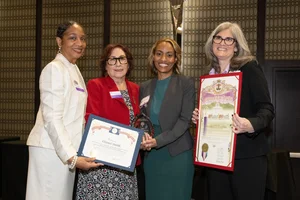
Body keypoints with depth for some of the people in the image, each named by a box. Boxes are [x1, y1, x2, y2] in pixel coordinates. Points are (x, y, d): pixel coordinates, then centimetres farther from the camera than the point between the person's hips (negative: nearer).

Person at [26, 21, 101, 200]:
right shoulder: (54, 69, -11)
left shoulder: (74, 70, 15)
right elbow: (52, 119, -18)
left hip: (66, 148, 8)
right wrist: (71, 156, -23)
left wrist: (73, 153, 13)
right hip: (51, 149, -8)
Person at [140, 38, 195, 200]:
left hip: (177, 155, -3)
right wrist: (143, 138, -9)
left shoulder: (186, 83, -2)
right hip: (151, 155, 4)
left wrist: (158, 140, -21)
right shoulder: (144, 87, 10)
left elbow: (185, 120, -10)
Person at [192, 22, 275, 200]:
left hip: (247, 154, -6)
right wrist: (200, 117, 1)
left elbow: (266, 109, -11)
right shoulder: (210, 74, 13)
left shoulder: (250, 68, -5)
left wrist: (252, 125, -30)